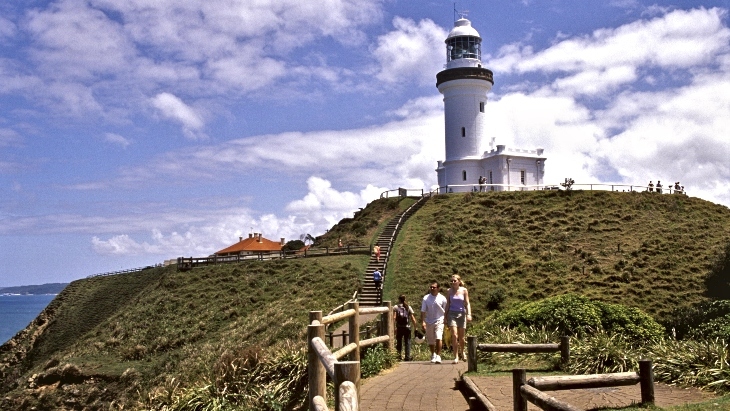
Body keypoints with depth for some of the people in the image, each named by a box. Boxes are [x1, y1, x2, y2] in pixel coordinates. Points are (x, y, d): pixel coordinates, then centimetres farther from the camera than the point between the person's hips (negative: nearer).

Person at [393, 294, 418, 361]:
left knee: (399, 342, 15)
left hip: (399, 327, 0)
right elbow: (412, 318, -1)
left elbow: (394, 318, -9)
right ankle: (407, 357, 1)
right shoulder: (408, 307, 4)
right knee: (407, 342, 6)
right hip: (407, 327, 0)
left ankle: (399, 355, 8)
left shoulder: (396, 307, 0)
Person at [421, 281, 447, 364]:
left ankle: (438, 356, -13)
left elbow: (446, 311, 4)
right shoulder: (426, 298, -2)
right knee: (431, 341, 12)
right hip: (429, 322, 2)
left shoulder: (442, 299, -4)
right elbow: (423, 311, -1)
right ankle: (433, 355, 35)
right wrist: (422, 322, -10)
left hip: (439, 321, -2)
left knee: (438, 338, -19)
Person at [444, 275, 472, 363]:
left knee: (461, 337, 7)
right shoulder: (449, 291, 5)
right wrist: (446, 317, 8)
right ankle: (456, 357, -9)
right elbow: (448, 304, 10)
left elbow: (467, 303, 0)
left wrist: (469, 314, -13)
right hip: (452, 314, 0)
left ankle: (462, 352, 36)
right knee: (454, 336, -13)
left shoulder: (464, 290, 1)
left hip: (461, 314, 0)